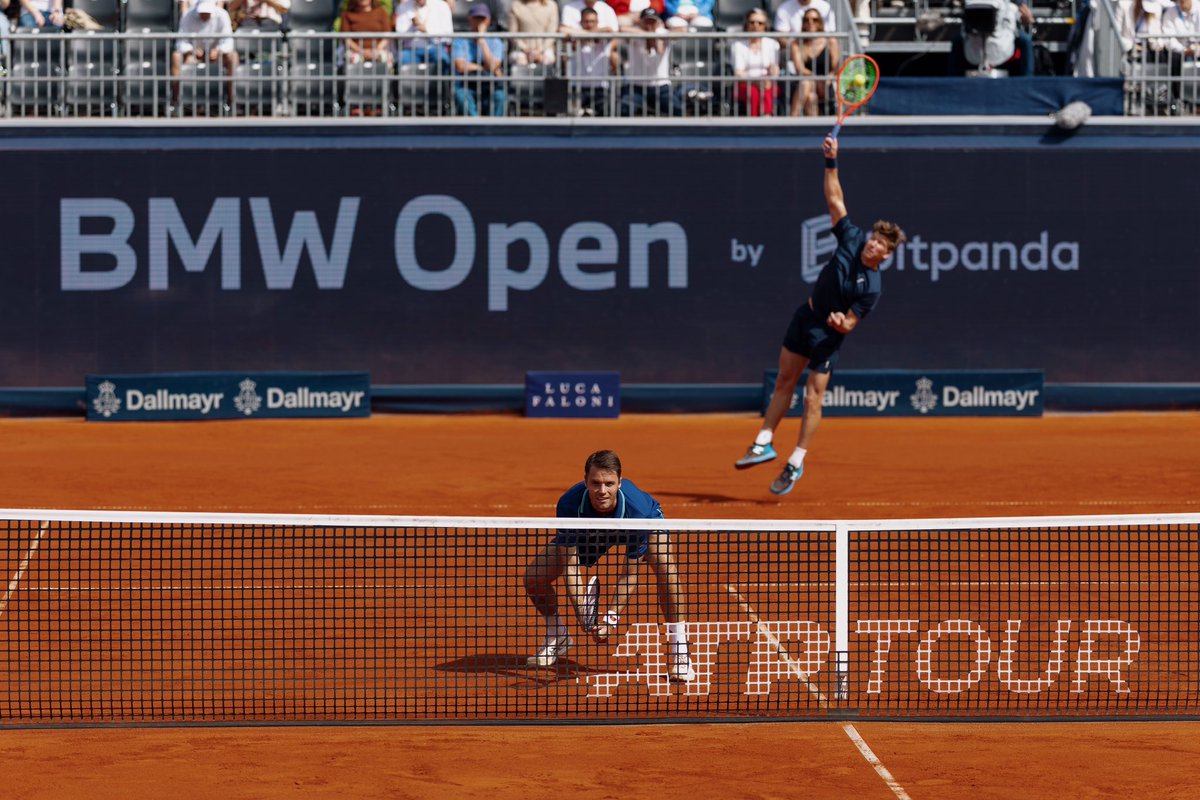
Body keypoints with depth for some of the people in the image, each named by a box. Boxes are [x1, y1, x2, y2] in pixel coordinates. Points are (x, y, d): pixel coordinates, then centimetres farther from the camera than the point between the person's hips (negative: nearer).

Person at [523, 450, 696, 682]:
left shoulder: (638, 509, -41)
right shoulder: (569, 505, -38)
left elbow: (630, 572, -32)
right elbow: (569, 563, -31)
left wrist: (612, 617, -42)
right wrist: (584, 613, -42)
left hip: (647, 524, -2)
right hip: (588, 534, 2)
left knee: (667, 571, -33)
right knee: (534, 576, -12)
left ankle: (678, 652, -19)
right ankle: (557, 638, 17)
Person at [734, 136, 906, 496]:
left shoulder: (872, 287, -23)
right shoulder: (852, 239, -13)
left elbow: (849, 324, -18)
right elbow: (835, 200, -7)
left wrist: (839, 322, -40)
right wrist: (831, 163, -16)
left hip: (828, 336, -6)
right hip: (805, 318, 6)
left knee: (812, 400, -3)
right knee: (784, 383, 13)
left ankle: (795, 464, 10)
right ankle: (764, 444, 24)